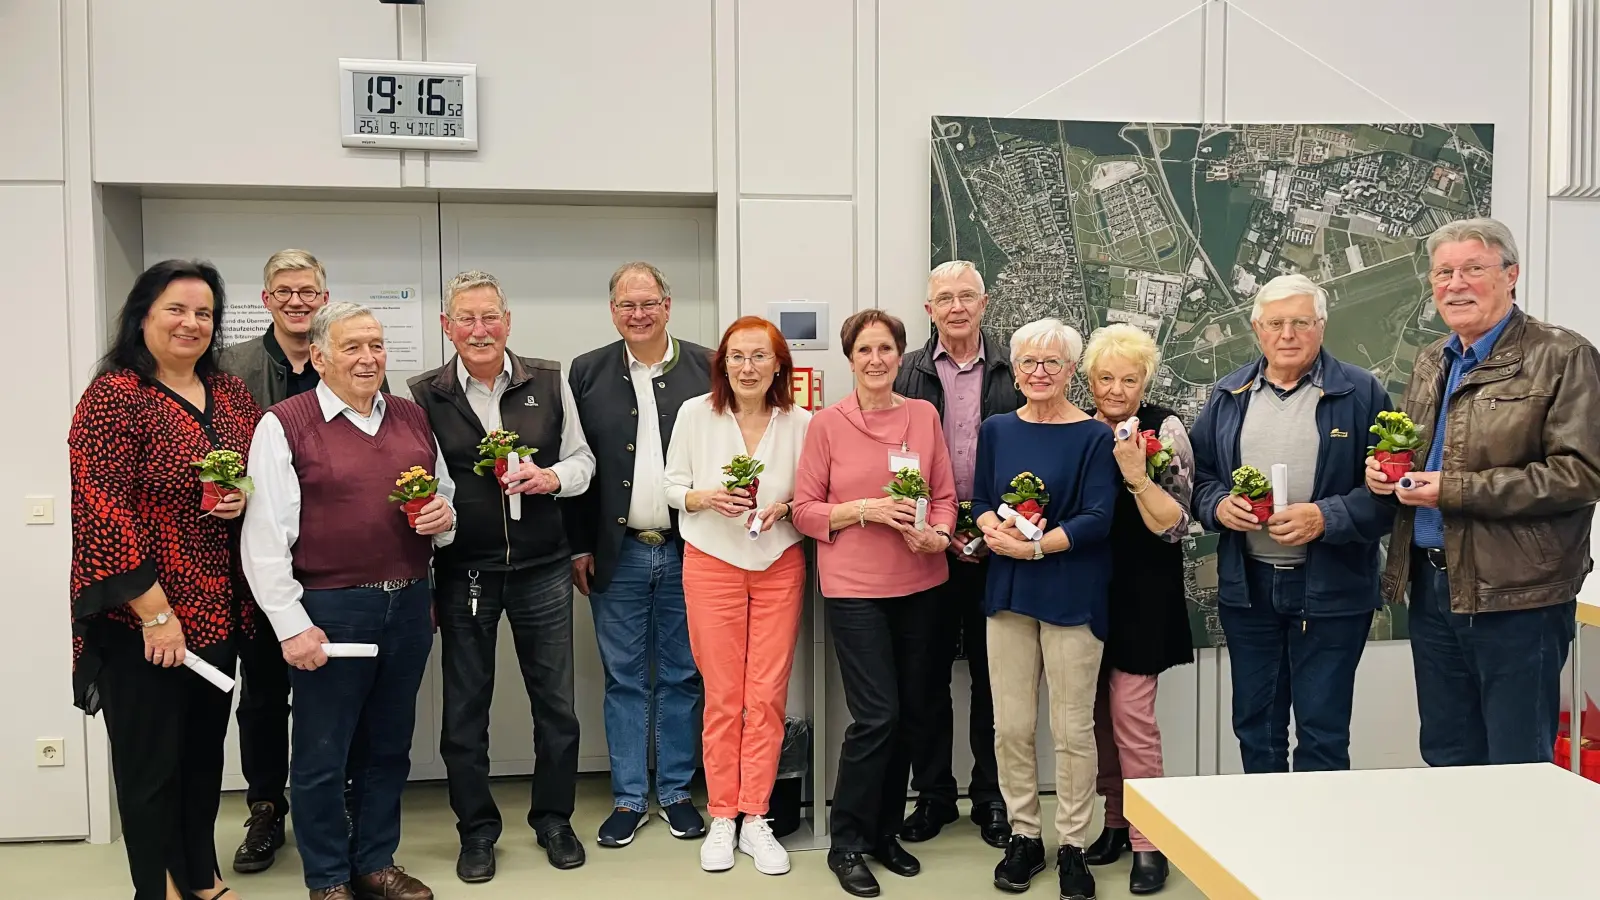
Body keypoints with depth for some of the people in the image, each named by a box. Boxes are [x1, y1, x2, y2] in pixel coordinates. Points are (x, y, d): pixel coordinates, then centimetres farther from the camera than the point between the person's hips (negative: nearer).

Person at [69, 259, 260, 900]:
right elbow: (102, 510, -18)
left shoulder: (230, 392, 8)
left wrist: (247, 496, -7)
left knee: (206, 749, 19)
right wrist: (155, 612, -20)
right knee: (151, 761, 7)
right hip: (142, 619, -6)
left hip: (218, 609, 6)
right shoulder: (113, 397, -12)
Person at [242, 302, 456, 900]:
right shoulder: (284, 425, -6)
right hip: (329, 609, -5)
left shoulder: (413, 418, 10)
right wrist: (292, 624, -12)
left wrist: (444, 517, -3)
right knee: (322, 753, 7)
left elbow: (445, 496, 21)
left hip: (409, 603, 5)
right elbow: (266, 535, -9)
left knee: (388, 745, 15)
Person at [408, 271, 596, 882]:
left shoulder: (549, 382, 1)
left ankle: (554, 819, 30)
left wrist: (552, 477, -13)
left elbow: (582, 460, 7)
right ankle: (476, 830, 29)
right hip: (462, 573, -1)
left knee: (555, 700, 10)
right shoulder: (424, 395, -2)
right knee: (465, 706, 11)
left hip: (542, 567, 1)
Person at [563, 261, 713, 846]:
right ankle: (629, 799, 22)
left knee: (681, 678, 11)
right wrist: (580, 547, -1)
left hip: (687, 552, 0)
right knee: (624, 681, 10)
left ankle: (678, 792, 25)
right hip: (616, 555, 1)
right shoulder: (587, 374, 2)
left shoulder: (707, 369, 0)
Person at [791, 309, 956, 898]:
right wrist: (866, 508, -17)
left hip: (918, 584, 4)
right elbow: (805, 511, -3)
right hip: (855, 588, -4)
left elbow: (945, 494, 9)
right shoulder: (827, 424, -4)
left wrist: (938, 534, -11)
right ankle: (847, 843, 12)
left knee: (911, 716, 10)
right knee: (876, 716, -8)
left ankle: (885, 833, 29)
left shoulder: (925, 416, 5)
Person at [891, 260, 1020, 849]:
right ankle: (933, 794, 22)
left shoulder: (1013, 371, 4)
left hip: (995, 541, 0)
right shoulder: (908, 374, 3)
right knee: (930, 672, 8)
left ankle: (990, 797, 22)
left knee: (991, 673, 9)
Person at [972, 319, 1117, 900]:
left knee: (1072, 728, 3)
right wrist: (994, 529, -10)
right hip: (1007, 590, 4)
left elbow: (1097, 517, -11)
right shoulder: (996, 431, 9)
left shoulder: (1094, 436, -5)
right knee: (1011, 725, 7)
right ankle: (1024, 835, 23)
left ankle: (1072, 846, 18)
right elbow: (980, 501, 11)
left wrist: (1033, 546, -17)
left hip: (1071, 593, -4)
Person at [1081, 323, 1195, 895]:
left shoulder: (1164, 430, -8)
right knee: (1097, 711, 11)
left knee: (1131, 713, -5)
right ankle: (1115, 821, 27)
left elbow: (1174, 525, -14)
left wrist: (1136, 475, -27)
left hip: (1141, 594, -5)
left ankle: (1148, 842, 8)